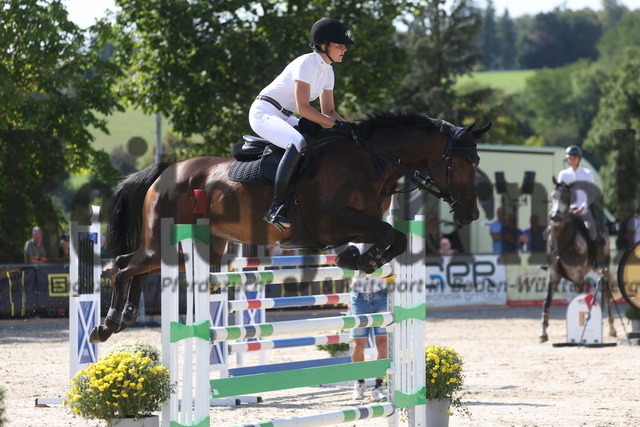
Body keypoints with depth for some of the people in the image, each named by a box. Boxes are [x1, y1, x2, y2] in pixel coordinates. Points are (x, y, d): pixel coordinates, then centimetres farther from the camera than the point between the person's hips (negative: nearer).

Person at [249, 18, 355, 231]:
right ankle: (276, 207, -35)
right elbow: (303, 108, -25)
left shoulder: (327, 71, 8)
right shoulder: (307, 63, -19)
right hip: (263, 112, -10)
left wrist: (348, 127, -5)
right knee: (298, 142, -35)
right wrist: (337, 124, -27)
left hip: (283, 117, 10)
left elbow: (328, 111, 12)